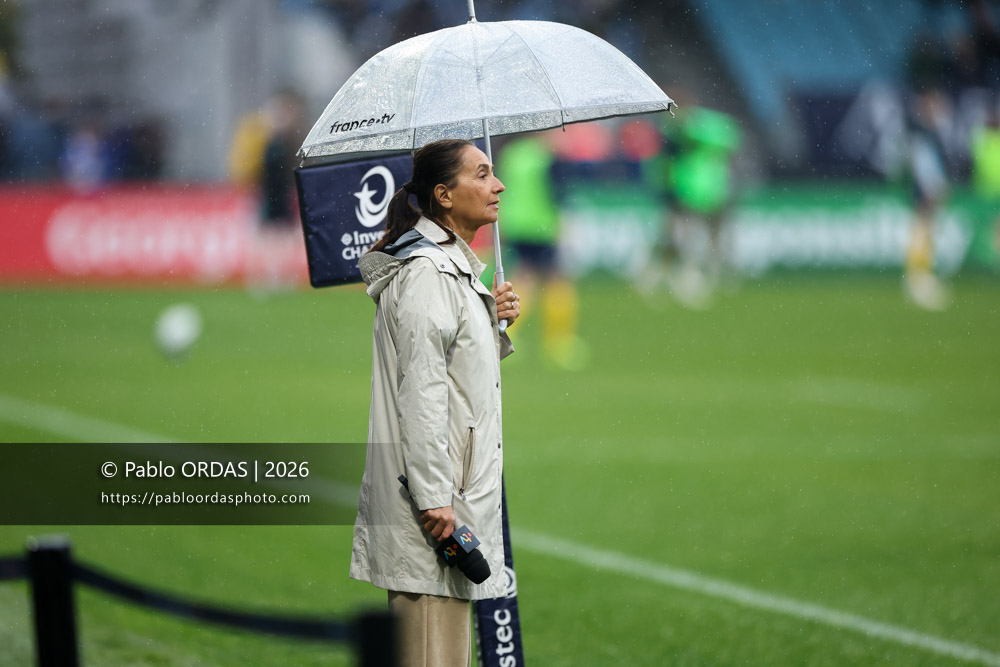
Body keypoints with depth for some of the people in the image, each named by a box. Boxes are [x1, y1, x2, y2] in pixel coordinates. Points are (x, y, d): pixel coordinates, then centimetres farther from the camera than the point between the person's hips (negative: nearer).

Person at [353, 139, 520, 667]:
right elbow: (420, 390, -20)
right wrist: (433, 496, -23)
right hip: (434, 496, -10)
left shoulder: (454, 267, 18)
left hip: (458, 485, 10)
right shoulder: (425, 272, -14)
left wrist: (494, 320, 10)